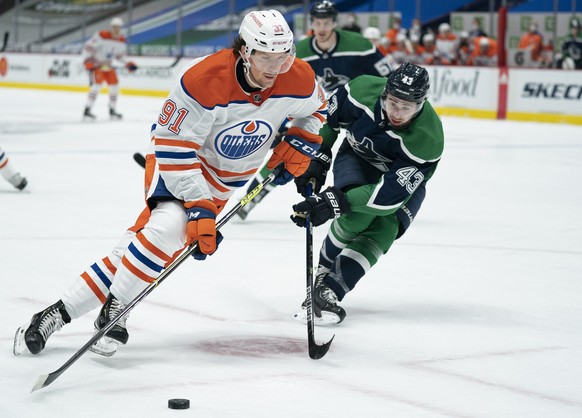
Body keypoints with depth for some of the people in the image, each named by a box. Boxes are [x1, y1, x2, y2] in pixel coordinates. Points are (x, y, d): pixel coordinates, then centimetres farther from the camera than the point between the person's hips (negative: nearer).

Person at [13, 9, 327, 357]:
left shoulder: (298, 79, -18)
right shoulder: (204, 81, -33)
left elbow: (316, 109, 8)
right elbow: (174, 149, -27)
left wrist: (300, 145, -9)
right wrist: (199, 207, -31)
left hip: (226, 179, 4)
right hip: (177, 162, -4)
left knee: (142, 244, -5)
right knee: (168, 226, -31)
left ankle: (61, 313, -1)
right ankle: (114, 312, -15)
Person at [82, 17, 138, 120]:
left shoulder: (121, 41, -1)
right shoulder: (102, 36, -23)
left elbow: (120, 55, 14)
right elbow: (87, 48, -20)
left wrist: (128, 64, 0)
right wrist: (88, 62, -25)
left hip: (108, 66, 7)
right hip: (96, 64, -7)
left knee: (114, 86, 2)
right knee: (97, 85, -21)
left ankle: (112, 111, 19)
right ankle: (87, 111, -17)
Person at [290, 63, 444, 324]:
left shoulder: (428, 139, -38)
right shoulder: (363, 91, -30)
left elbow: (390, 192, -41)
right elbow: (328, 117, -7)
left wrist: (335, 202, -49)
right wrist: (316, 158, -8)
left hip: (403, 178, -1)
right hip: (357, 158, 1)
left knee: (383, 230, -23)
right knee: (356, 214, -27)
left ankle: (327, 293, -22)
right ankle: (323, 271, -6)